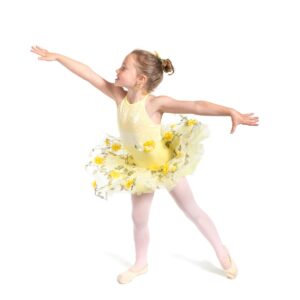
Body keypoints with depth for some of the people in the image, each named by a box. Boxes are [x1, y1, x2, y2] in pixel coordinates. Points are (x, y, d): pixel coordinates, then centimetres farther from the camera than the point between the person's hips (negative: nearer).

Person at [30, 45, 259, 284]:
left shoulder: (155, 103, -29)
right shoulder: (119, 96, -13)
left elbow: (196, 106, -39)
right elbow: (88, 74, -9)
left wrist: (231, 112, -50)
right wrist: (56, 56, -3)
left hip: (168, 165, -5)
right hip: (139, 169, 5)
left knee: (193, 212, 10)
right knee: (139, 219, 16)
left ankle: (222, 252, 31)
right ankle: (141, 264, 39)